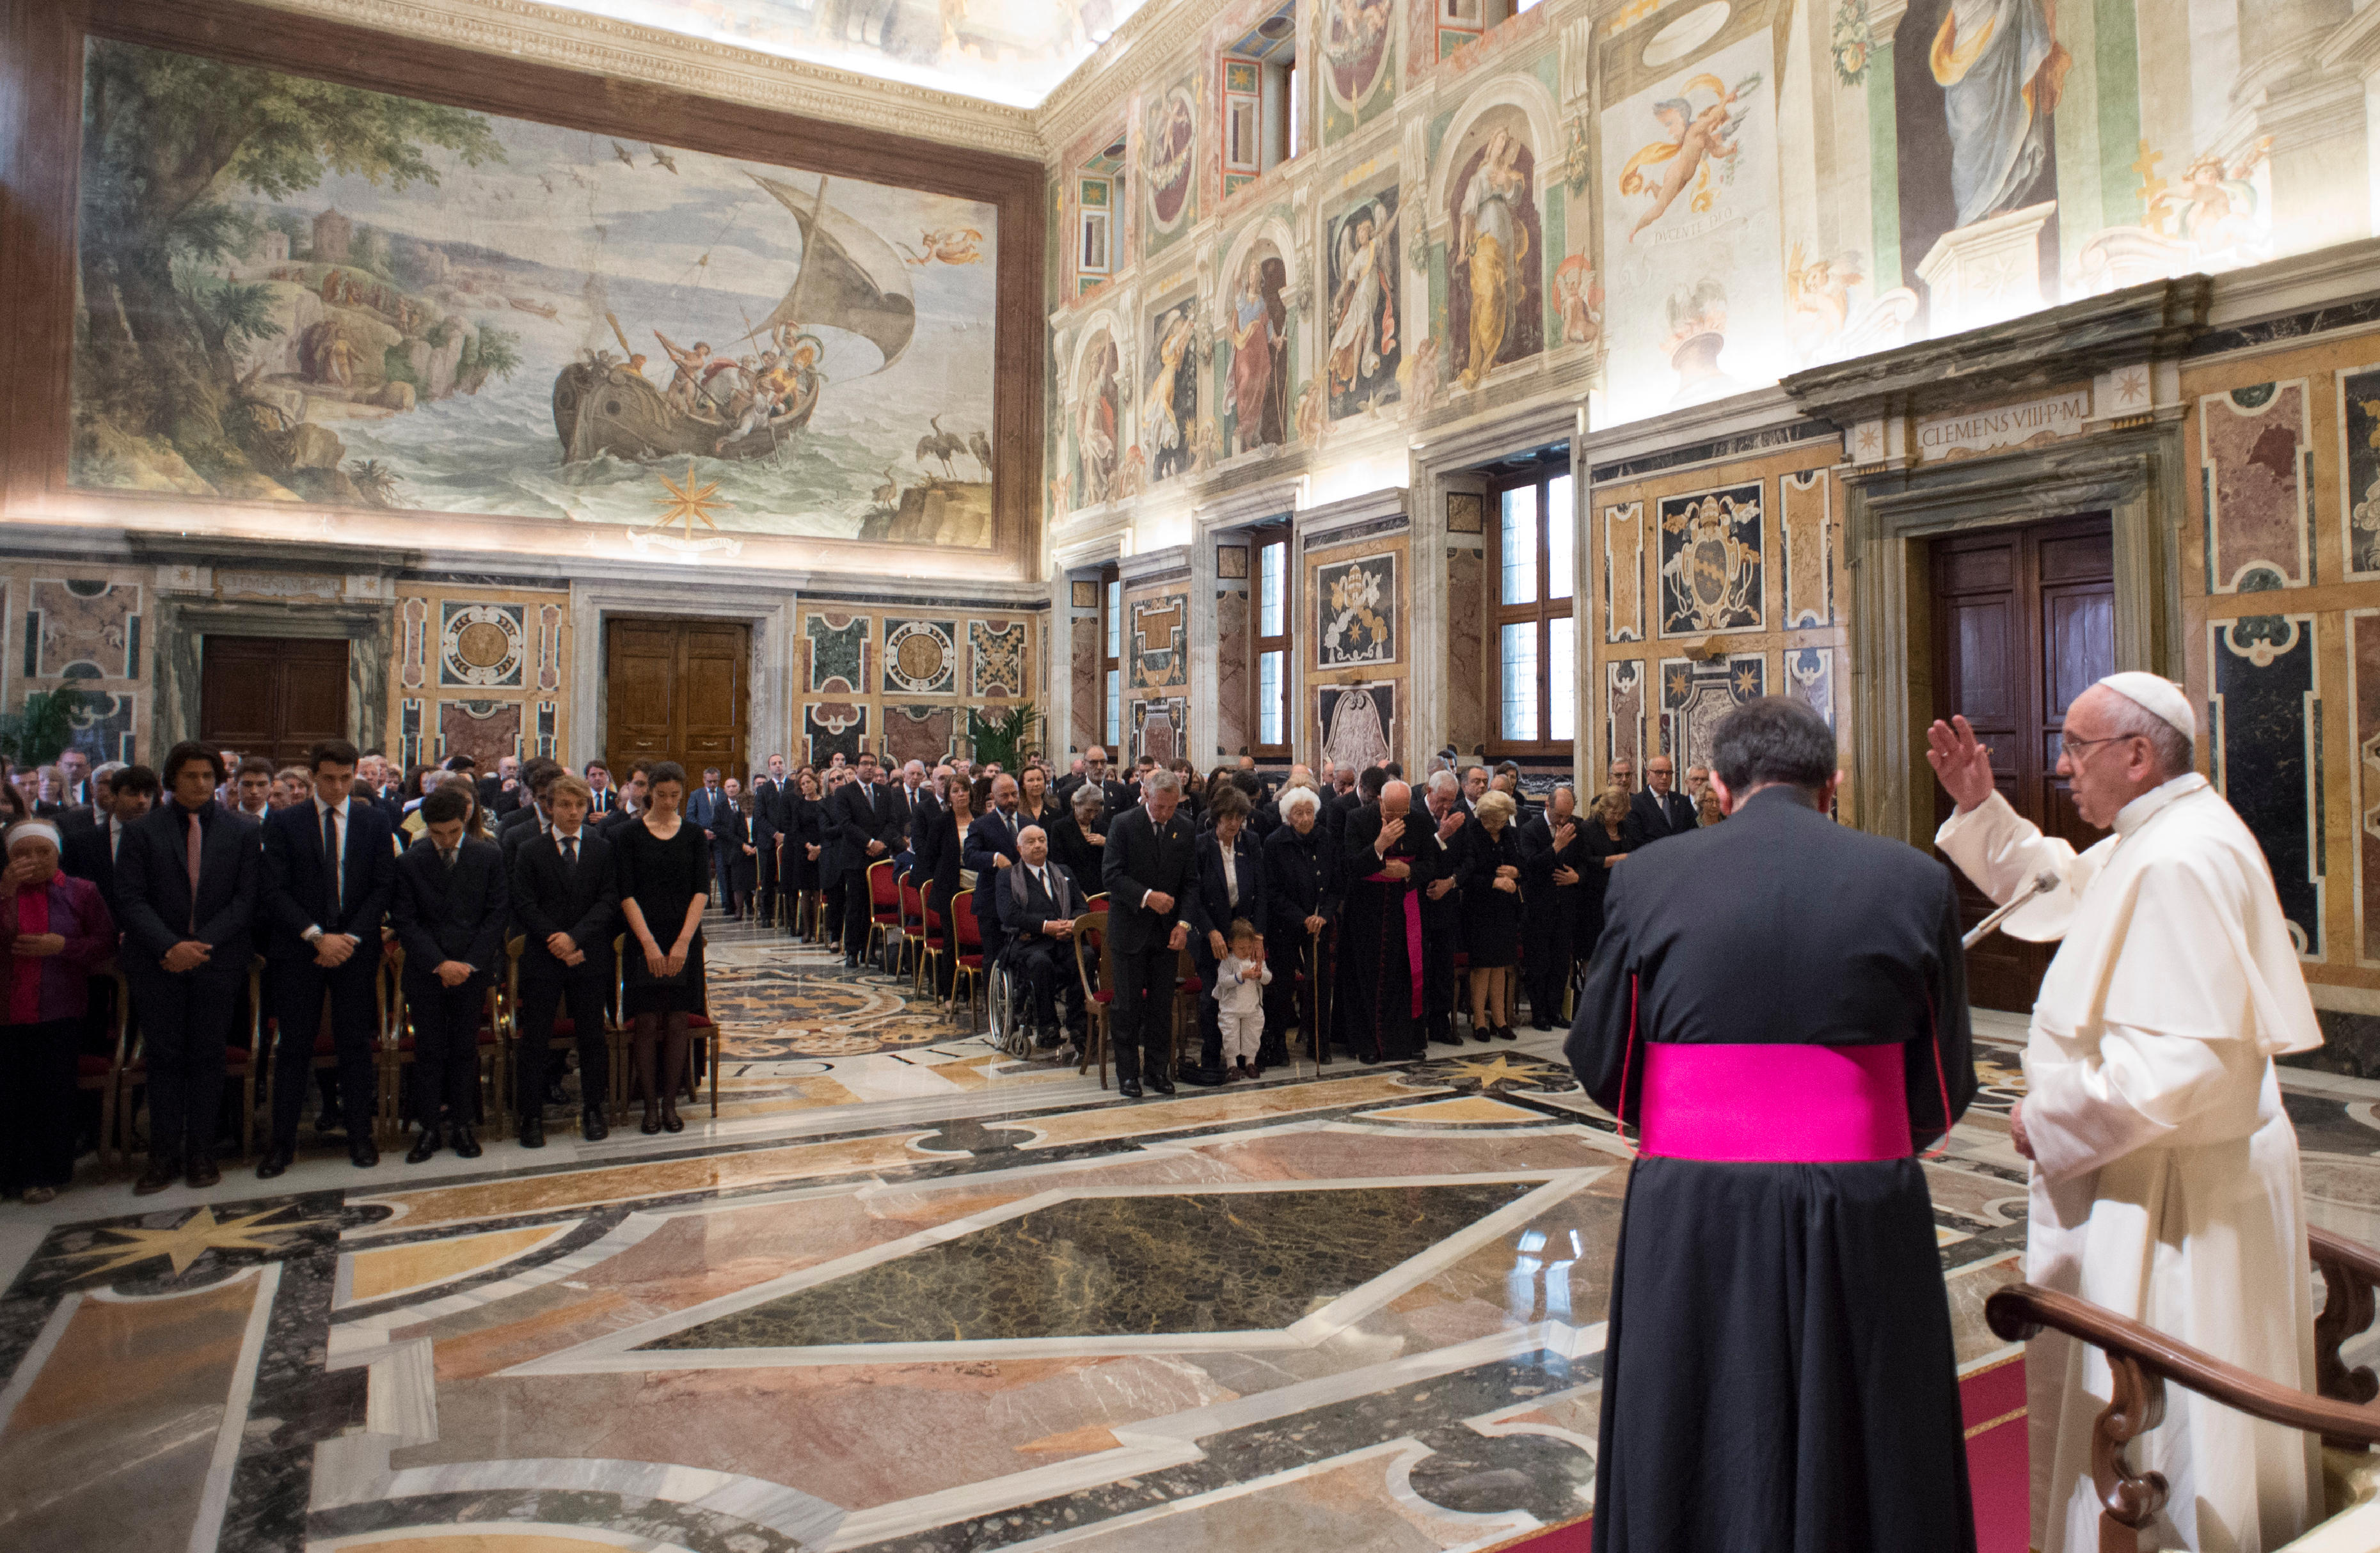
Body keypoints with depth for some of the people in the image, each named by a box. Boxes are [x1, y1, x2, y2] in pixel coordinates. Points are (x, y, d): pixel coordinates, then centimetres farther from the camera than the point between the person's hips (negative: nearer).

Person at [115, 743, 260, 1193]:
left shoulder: (243, 831, 4)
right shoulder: (143, 831, 4)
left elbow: (246, 899, -1)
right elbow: (131, 899, -2)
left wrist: (201, 944, -12)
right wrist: (170, 946, -16)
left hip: (217, 961, 0)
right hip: (157, 965, 0)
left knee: (207, 1057, 5)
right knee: (164, 1058, 4)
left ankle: (201, 1152, 13)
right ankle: (164, 1156, 13)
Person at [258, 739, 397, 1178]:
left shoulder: (375, 821, 5)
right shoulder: (282, 822, 2)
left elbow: (383, 886, 2)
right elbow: (276, 890, -4)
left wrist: (350, 937, -9)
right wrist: (317, 937, -13)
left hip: (356, 949, 1)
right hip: (298, 949, -1)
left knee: (356, 1044, 5)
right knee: (294, 1046, 4)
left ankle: (359, 1136, 14)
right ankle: (282, 1142, 13)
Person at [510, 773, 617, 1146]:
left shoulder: (603, 850, 6)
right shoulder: (530, 851, 4)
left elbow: (609, 901, -2)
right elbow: (523, 905, -2)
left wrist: (575, 937, -14)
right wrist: (555, 940, -13)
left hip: (590, 957, 1)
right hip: (543, 959, -1)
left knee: (593, 1037, 7)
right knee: (535, 1040, 3)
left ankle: (593, 1110, 17)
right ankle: (532, 1115, 12)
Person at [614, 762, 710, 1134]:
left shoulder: (694, 834, 5)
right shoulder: (631, 835, 1)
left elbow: (702, 891, -1)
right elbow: (627, 894, -5)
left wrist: (683, 942, -12)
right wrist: (649, 943, -14)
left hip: (684, 940, 1)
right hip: (644, 940, -1)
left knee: (677, 1023, 3)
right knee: (646, 1023, -1)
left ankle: (670, 1102, 12)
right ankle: (650, 1104, 9)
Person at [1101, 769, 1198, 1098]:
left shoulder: (1185, 829, 4)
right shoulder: (1123, 824, -7)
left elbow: (1191, 882, 6)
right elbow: (1111, 875, -12)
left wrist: (1183, 923, -7)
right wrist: (1147, 896, -22)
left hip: (1167, 932, 3)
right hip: (1130, 929, -3)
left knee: (1163, 1005, 7)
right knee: (1127, 1005, 3)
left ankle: (1159, 1070, 18)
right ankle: (1128, 1074, 13)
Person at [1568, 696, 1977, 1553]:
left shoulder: (1648, 879, -4)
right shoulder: (1914, 880, -2)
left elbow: (1601, 1065, 1)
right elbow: (1944, 1087, 2)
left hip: (1690, 1226, 0)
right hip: (1862, 1226, 1)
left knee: (1693, 1481, 16)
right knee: (1868, 1479, 19)